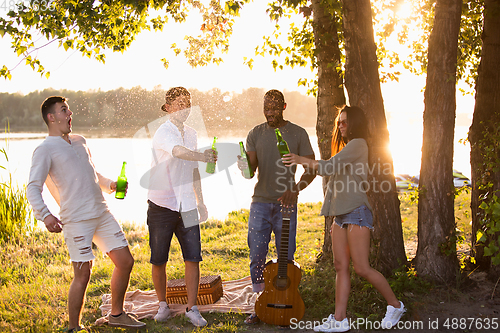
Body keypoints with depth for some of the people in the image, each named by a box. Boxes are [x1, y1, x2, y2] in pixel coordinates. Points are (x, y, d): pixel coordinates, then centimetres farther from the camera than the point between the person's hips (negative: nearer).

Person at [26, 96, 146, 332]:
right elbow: (33, 188, -12)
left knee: (125, 261, 9)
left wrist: (110, 184, 12)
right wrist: (45, 215, -28)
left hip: (102, 213, 7)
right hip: (76, 219, -7)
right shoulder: (45, 150, -3)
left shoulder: (80, 142, 19)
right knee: (83, 274, -7)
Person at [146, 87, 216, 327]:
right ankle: (163, 306, 23)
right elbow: (179, 152, -34)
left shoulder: (191, 134, 12)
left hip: (186, 207, 5)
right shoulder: (164, 132, -11)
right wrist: (203, 156, -50)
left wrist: (200, 201, 21)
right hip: (161, 205, -5)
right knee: (158, 261, 4)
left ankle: (192, 308, 10)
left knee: (193, 258, -2)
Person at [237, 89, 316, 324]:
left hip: (285, 203, -2)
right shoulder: (256, 134, 7)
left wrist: (295, 190, -15)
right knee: (257, 256, 1)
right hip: (260, 202, 2)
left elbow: (311, 169, 1)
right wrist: (244, 167, -23)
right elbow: (251, 169, 1)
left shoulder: (298, 134, 1)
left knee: (286, 258, 1)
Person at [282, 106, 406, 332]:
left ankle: (395, 305, 12)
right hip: (341, 214, 9)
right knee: (341, 266, 4)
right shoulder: (346, 147, 23)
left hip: (356, 212, -9)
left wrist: (302, 160, -11)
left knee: (362, 268, -7)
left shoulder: (358, 144, -9)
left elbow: (328, 168, -16)